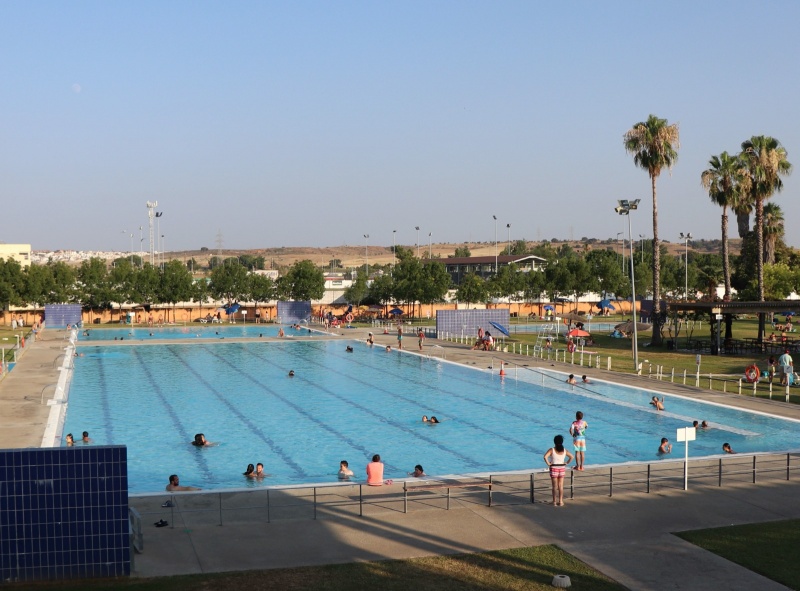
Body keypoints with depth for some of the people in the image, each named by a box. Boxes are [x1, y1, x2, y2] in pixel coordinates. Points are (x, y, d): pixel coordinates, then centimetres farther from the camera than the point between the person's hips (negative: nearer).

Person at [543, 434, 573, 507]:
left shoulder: (552, 450, -11)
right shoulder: (564, 450, 1)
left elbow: (545, 457, -23)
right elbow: (571, 457, 4)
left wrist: (548, 464, -11)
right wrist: (566, 463, 6)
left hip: (554, 468, -3)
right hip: (562, 468, 3)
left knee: (555, 486, 4)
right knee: (561, 486, 10)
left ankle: (554, 502, 7)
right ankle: (560, 501, 11)